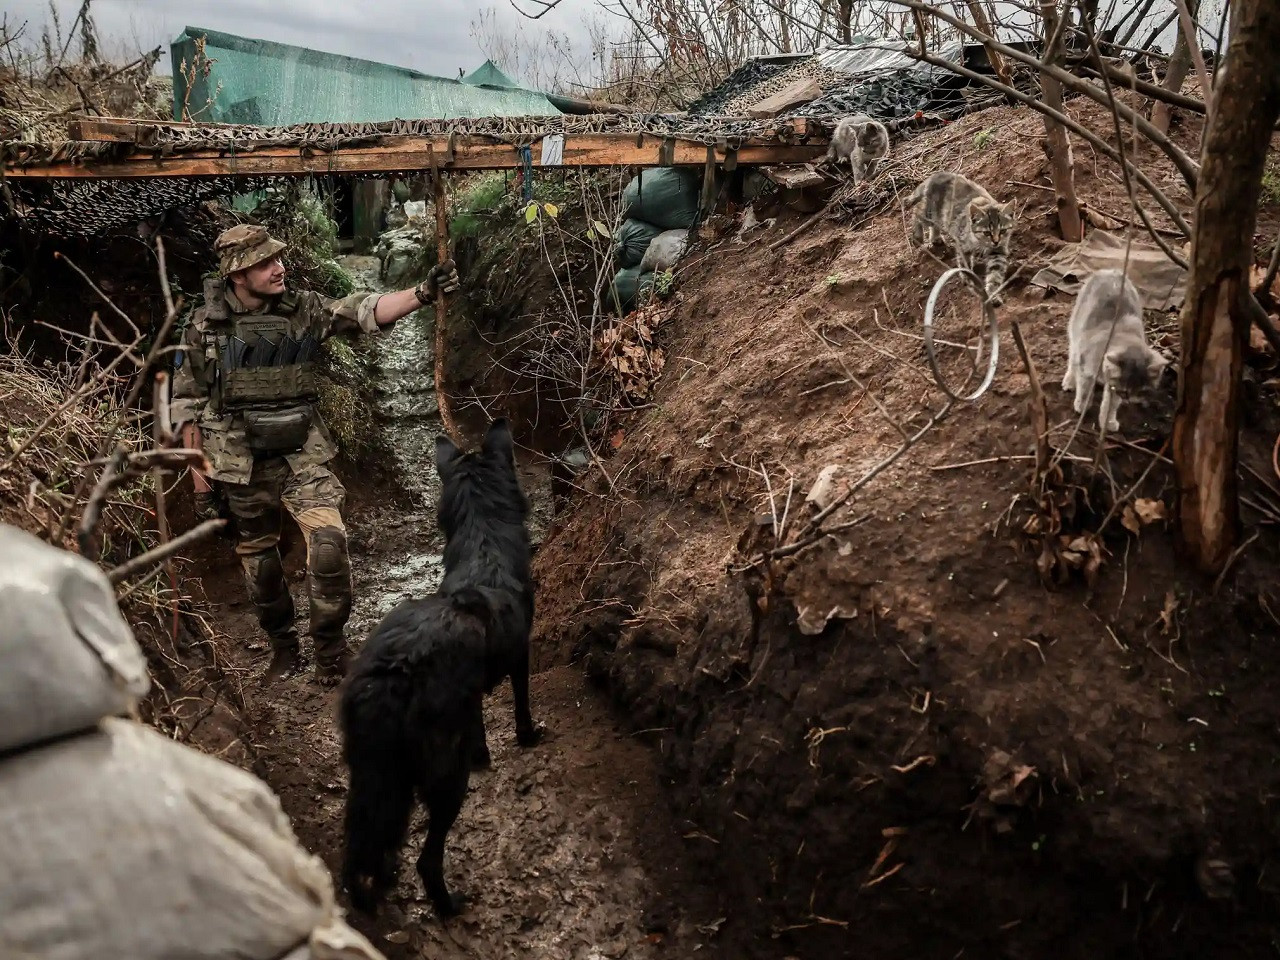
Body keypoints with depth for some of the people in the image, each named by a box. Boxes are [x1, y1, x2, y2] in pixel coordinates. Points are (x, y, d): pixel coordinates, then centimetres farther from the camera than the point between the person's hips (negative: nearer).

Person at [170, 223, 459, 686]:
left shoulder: (303, 308, -3)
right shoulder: (204, 326, -6)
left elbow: (365, 312, -15)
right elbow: (187, 405, -1)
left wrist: (422, 293, -32)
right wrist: (200, 478, -2)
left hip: (301, 456, 0)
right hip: (242, 466, 0)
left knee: (329, 541, -17)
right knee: (259, 559, 12)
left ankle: (329, 646, 5)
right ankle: (284, 648, 35)